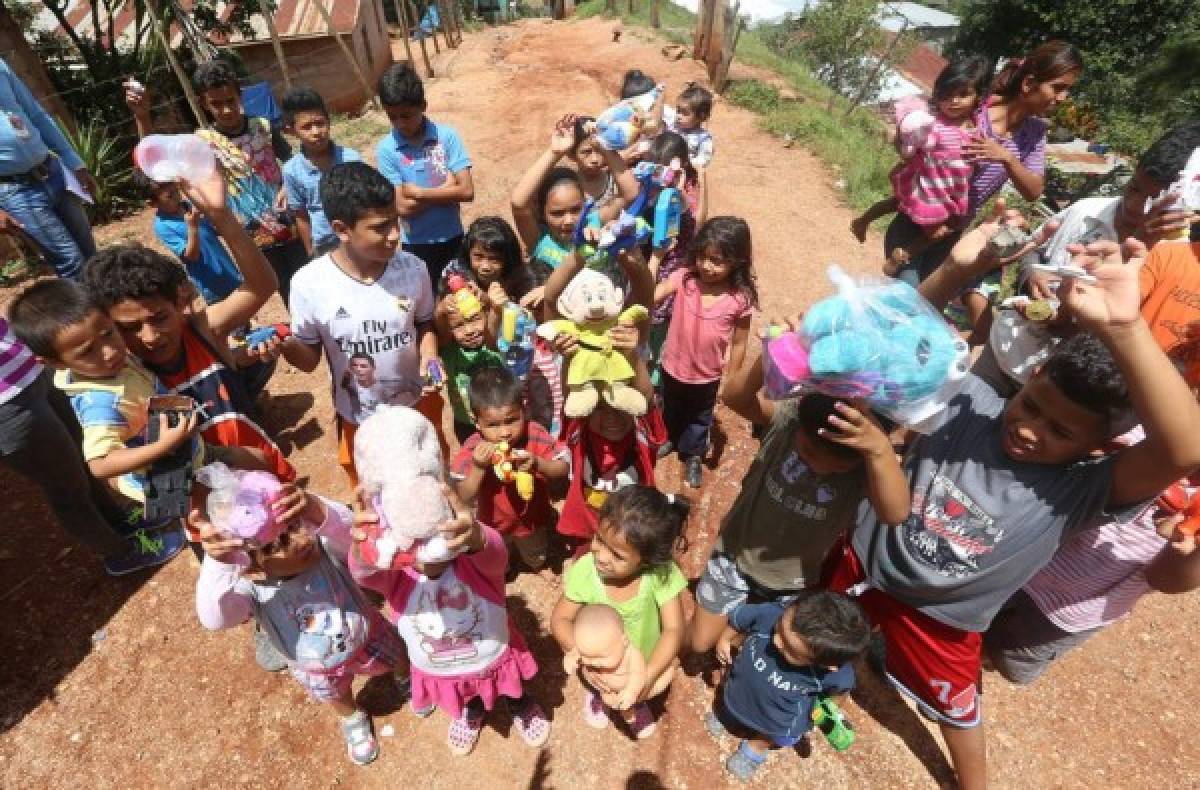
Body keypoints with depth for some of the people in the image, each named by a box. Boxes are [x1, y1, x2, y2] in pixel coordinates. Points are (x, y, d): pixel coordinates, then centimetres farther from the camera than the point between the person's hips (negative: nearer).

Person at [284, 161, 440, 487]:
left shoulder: (413, 268, -16)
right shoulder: (309, 283, -20)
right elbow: (310, 359, -8)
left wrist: (429, 359, -18)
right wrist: (284, 343, -30)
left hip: (419, 407, 1)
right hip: (359, 420, -1)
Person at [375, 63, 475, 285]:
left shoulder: (447, 136, -9)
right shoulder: (386, 149, -9)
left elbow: (467, 191, -15)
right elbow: (402, 207, -14)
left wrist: (418, 193, -15)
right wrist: (447, 189, -14)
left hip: (452, 239, 1)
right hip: (416, 245, 0)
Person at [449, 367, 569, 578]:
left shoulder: (535, 435, -29)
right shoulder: (473, 449, -29)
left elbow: (563, 469, -22)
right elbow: (464, 496, -26)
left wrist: (538, 464, -41)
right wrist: (478, 467, -42)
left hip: (533, 518, 1)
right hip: (494, 524, 0)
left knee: (537, 558, 34)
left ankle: (539, 566, 69)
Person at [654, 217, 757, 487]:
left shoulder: (741, 299, -22)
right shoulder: (683, 278, -20)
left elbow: (738, 344, -10)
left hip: (707, 376, -1)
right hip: (672, 367, 2)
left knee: (700, 419, 26)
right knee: (671, 411, 30)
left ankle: (693, 455, 54)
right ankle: (669, 440, 61)